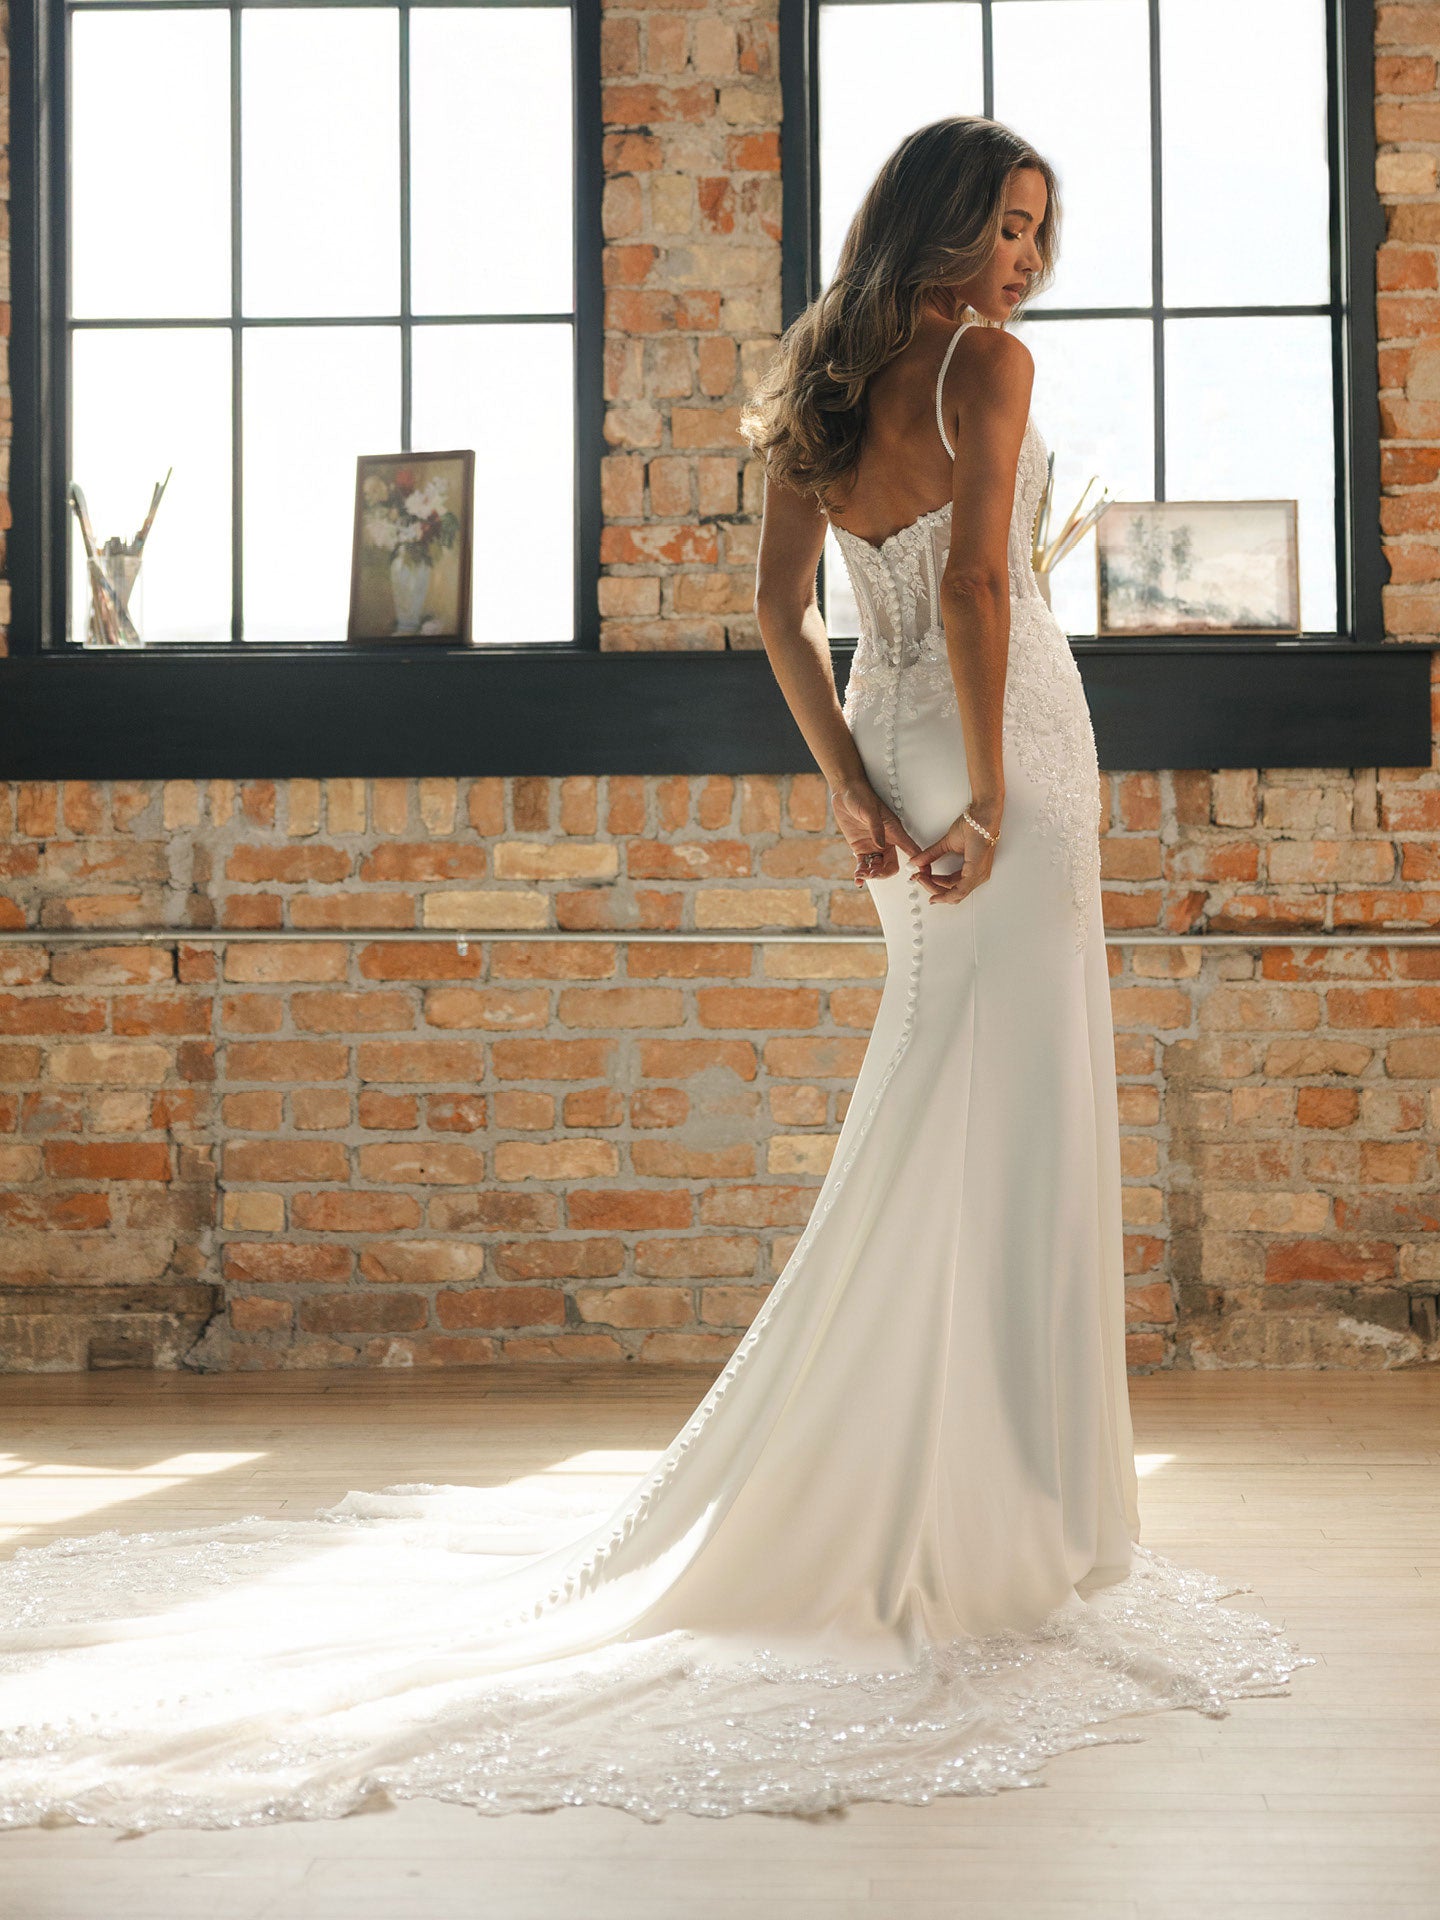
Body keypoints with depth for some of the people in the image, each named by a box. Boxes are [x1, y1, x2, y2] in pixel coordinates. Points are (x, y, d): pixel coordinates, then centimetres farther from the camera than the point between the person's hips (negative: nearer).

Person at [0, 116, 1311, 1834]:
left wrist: (852, 789, 4)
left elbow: (780, 606, 7)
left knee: (932, 1128, 15)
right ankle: (1000, 1521, 3)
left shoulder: (827, 380, 12)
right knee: (1007, 1123, -3)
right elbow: (977, 586, -20)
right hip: (998, 746, -8)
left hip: (894, 737, 8)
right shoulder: (986, 365, -11)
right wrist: (990, 802, -16)